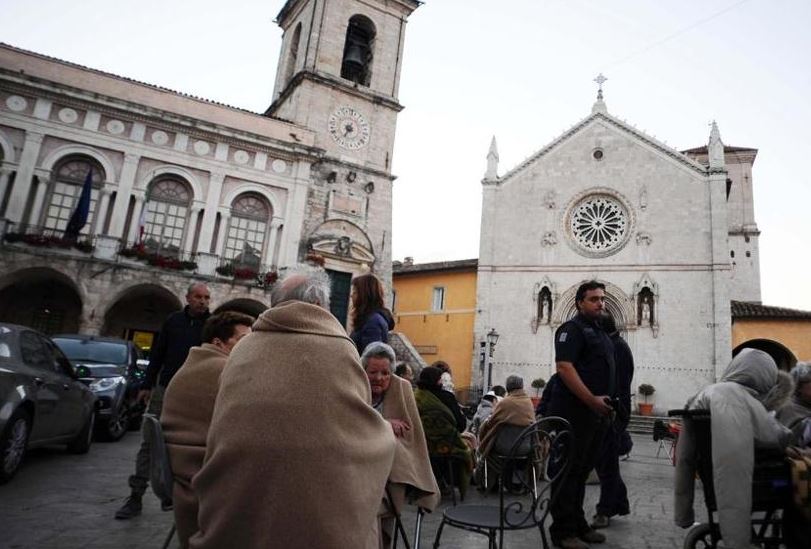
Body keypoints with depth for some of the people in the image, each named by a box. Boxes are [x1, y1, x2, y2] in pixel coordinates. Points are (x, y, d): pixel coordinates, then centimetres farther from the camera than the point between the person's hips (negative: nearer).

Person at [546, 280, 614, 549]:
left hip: (596, 413, 9)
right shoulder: (572, 328, -9)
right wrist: (592, 400, -21)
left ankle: (578, 525, 25)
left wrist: (604, 403, 16)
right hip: (573, 412, -9)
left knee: (582, 471, 15)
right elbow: (564, 367, -20)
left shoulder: (601, 333, 20)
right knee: (569, 471, -3)